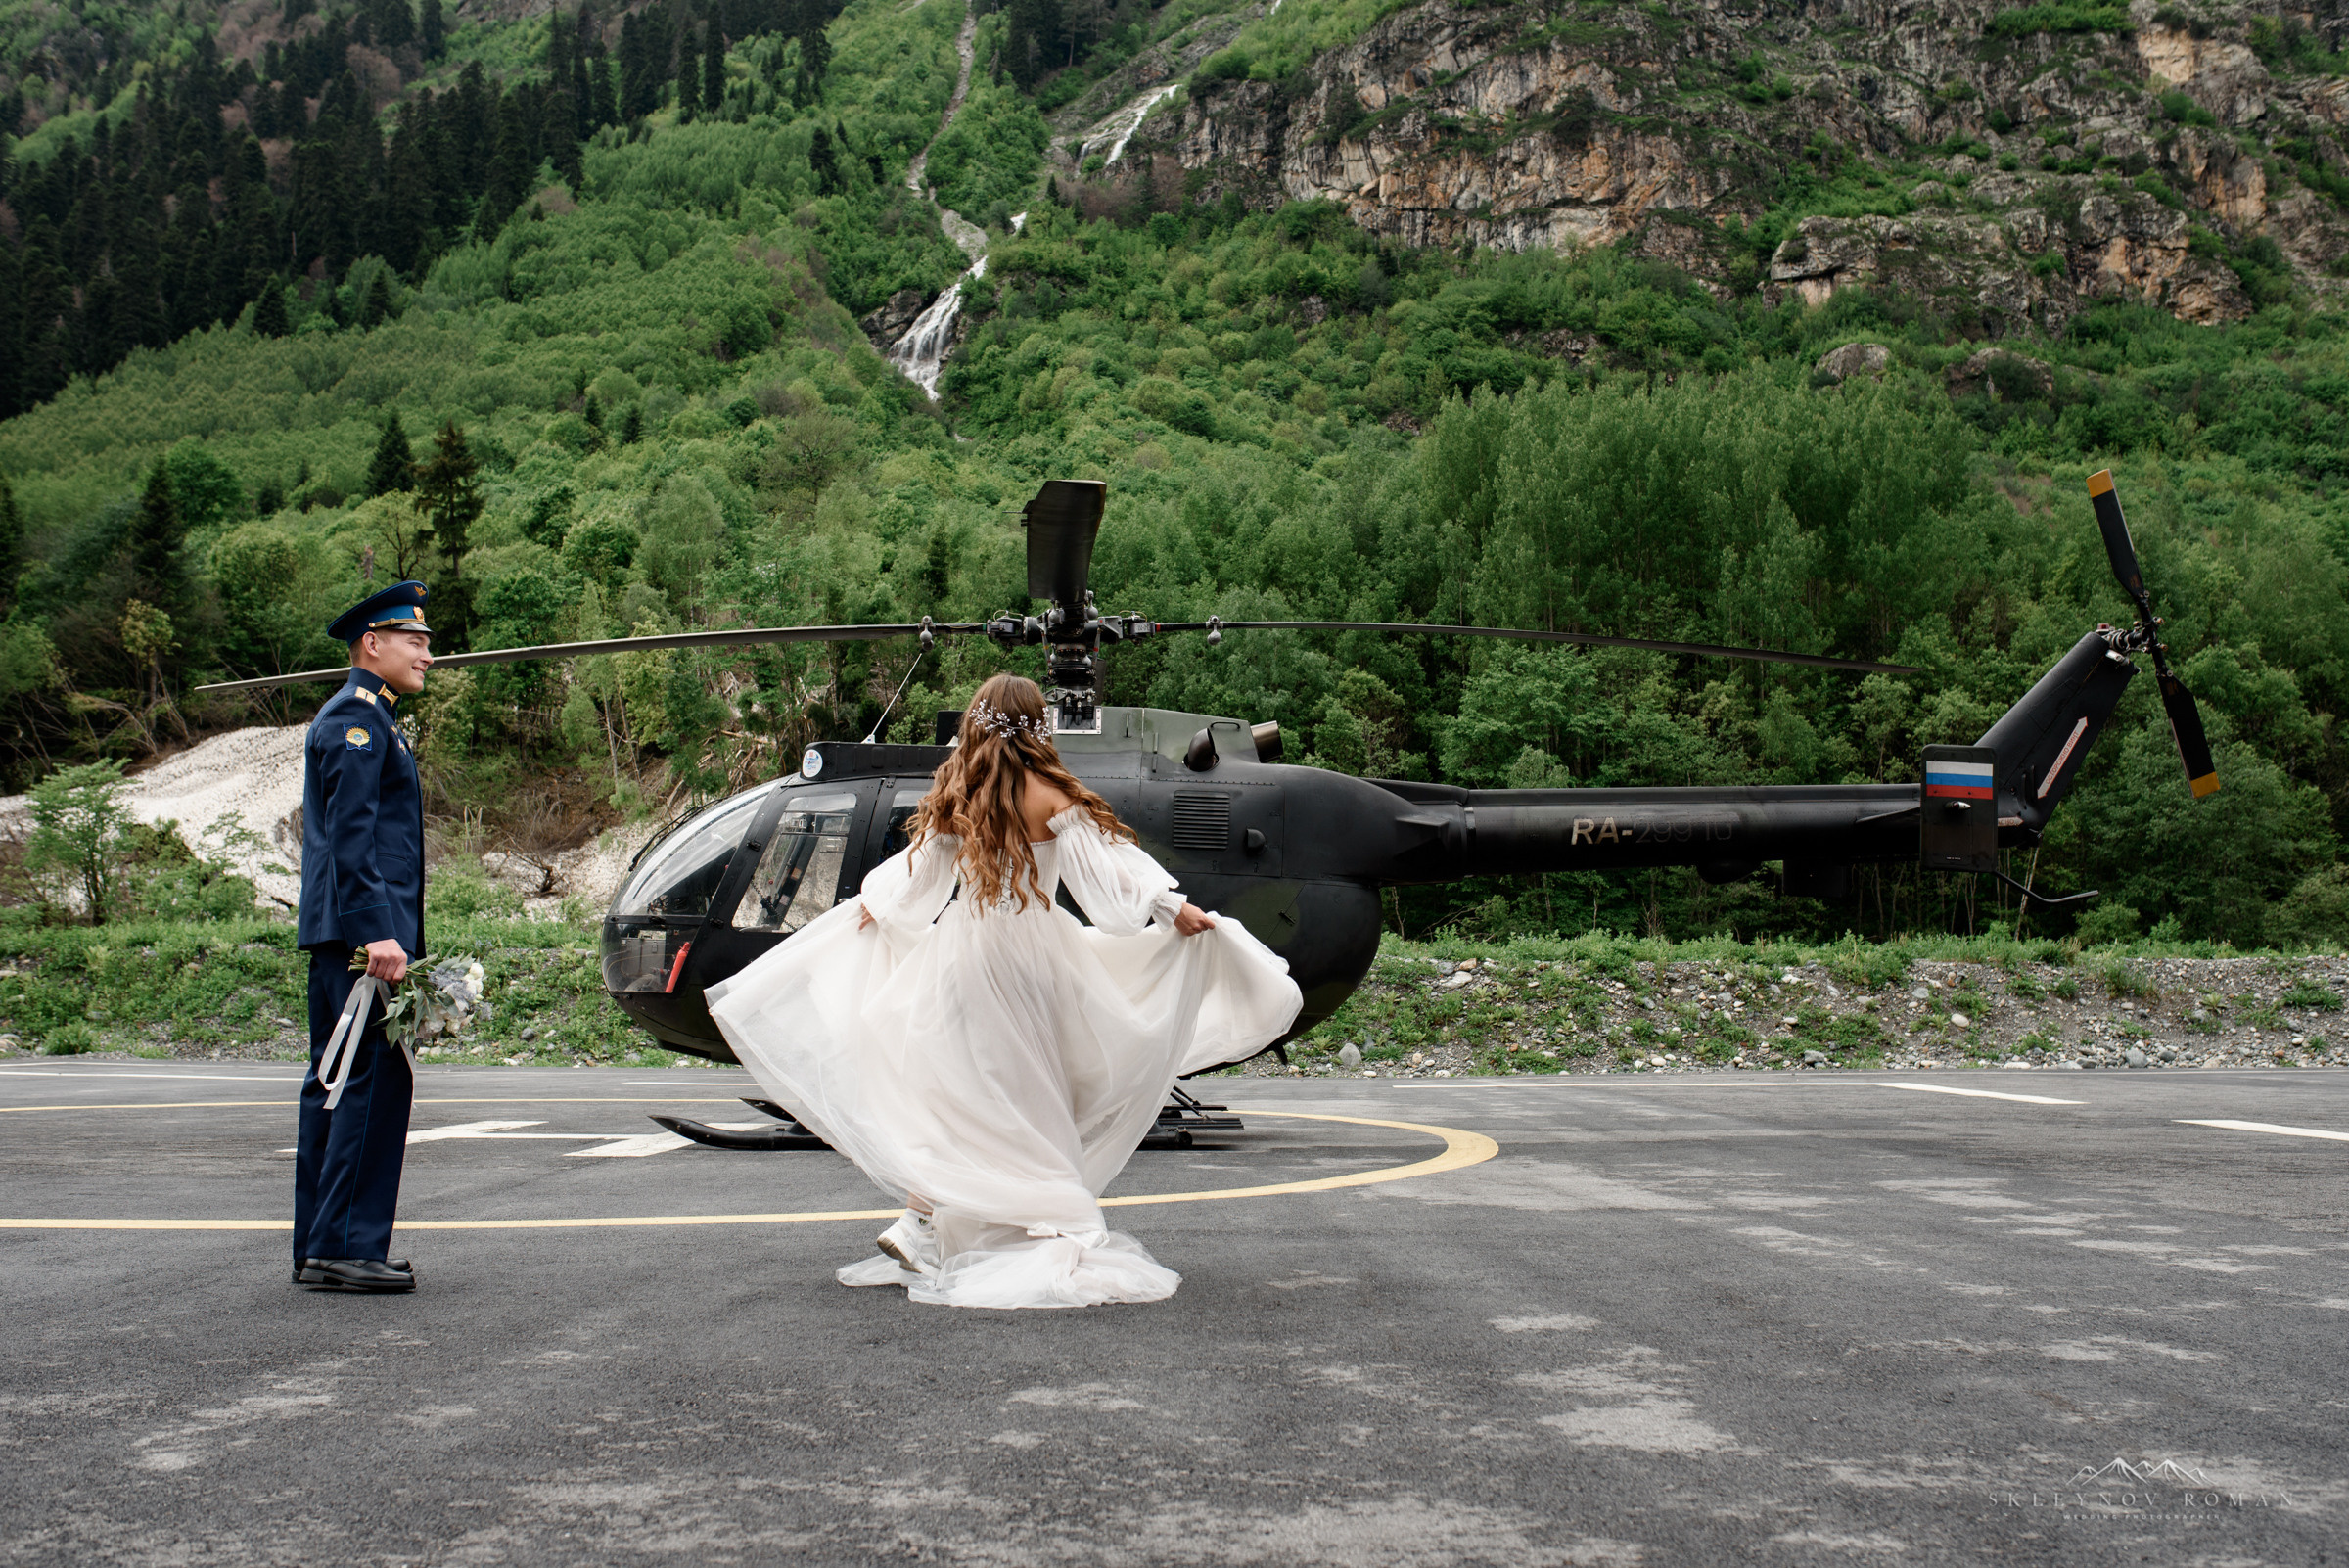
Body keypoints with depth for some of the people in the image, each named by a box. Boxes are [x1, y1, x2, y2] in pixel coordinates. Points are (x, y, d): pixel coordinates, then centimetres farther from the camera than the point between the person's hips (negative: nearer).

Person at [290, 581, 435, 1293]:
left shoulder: (367, 717, 23)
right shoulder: (357, 716, -10)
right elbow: (350, 834, -19)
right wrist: (377, 933, -24)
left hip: (338, 938, 11)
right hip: (361, 932, -11)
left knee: (336, 1084, 11)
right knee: (375, 1080, -10)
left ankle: (319, 1247, 16)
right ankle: (345, 1247, -9)